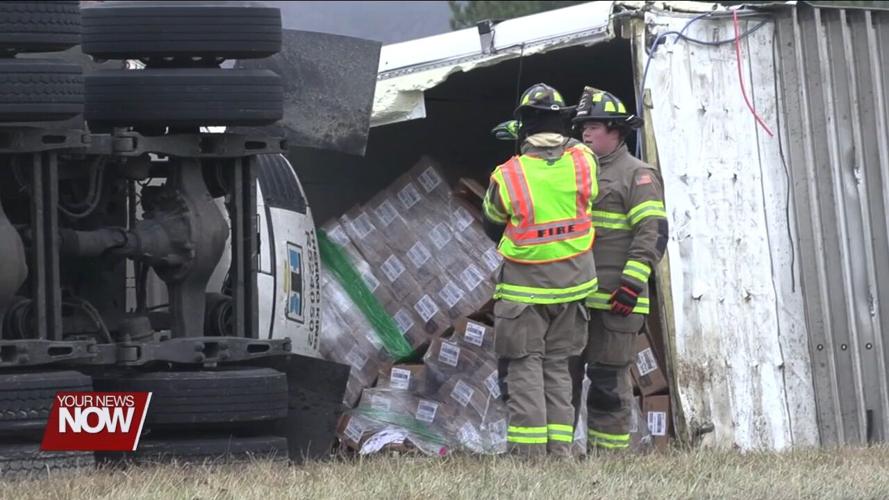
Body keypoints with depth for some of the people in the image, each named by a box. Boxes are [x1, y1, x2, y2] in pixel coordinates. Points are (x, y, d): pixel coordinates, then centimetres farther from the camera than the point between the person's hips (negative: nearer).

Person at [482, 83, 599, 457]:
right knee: (557, 367, 13)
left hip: (523, 285, -4)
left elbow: (492, 226, 2)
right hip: (571, 284, 4)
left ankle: (528, 450, -4)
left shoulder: (507, 176, -15)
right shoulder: (582, 163, -10)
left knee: (524, 367, 2)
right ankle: (559, 449, 10)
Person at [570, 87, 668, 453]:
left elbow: (653, 232, -12)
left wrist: (633, 282, -21)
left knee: (608, 380, -4)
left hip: (613, 301, -8)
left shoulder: (637, 175, -4)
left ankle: (610, 454, 0)